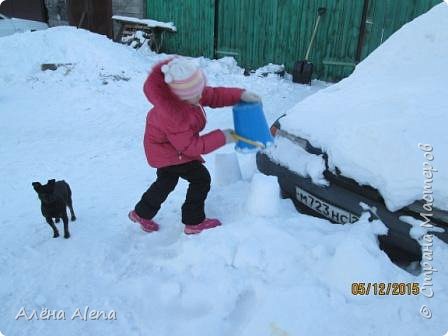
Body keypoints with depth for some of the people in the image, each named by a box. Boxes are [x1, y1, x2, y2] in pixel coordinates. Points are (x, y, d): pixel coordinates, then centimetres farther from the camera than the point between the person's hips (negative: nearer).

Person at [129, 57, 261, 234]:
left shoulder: (190, 91, -17)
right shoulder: (174, 115, -39)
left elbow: (213, 95, -6)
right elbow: (189, 146, -29)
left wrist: (240, 94, -18)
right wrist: (221, 137, -26)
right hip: (169, 151, -9)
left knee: (167, 181, 25)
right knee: (201, 179, -1)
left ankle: (141, 214, 43)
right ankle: (194, 223, 15)